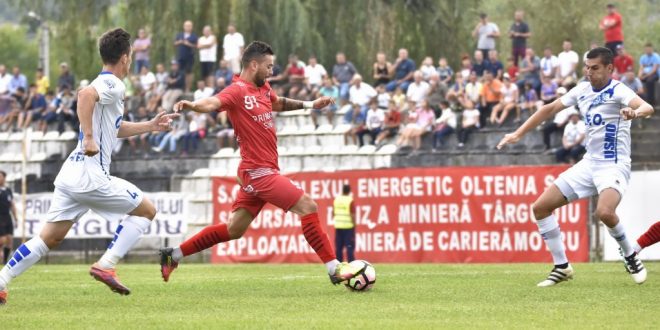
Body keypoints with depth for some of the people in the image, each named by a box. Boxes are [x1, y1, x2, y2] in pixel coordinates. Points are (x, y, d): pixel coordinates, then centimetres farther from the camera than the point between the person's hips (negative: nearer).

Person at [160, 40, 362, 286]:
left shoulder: (263, 89, 13)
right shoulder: (238, 91, -15)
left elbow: (277, 103, 36)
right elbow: (214, 103, -35)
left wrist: (310, 105, 36)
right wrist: (192, 105, -55)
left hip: (264, 170, 10)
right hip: (259, 171, -10)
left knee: (234, 229, 14)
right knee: (308, 207, -12)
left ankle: (173, 255, 21)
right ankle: (334, 269, -9)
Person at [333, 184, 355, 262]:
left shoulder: (336, 199, 4)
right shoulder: (350, 201, -11)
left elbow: (333, 213, 10)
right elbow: (352, 215, -13)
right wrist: (354, 226, -8)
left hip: (338, 226, 5)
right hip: (348, 226, -5)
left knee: (338, 247, 10)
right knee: (349, 246, -3)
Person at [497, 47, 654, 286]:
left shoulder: (617, 91, -15)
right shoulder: (583, 90, 6)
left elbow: (647, 107, -33)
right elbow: (550, 109, 17)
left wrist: (636, 112, -57)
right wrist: (518, 134, 14)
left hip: (614, 166, -7)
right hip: (589, 164, 7)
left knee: (604, 212, -34)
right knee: (540, 207, 1)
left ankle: (631, 256, -7)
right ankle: (561, 267, 11)